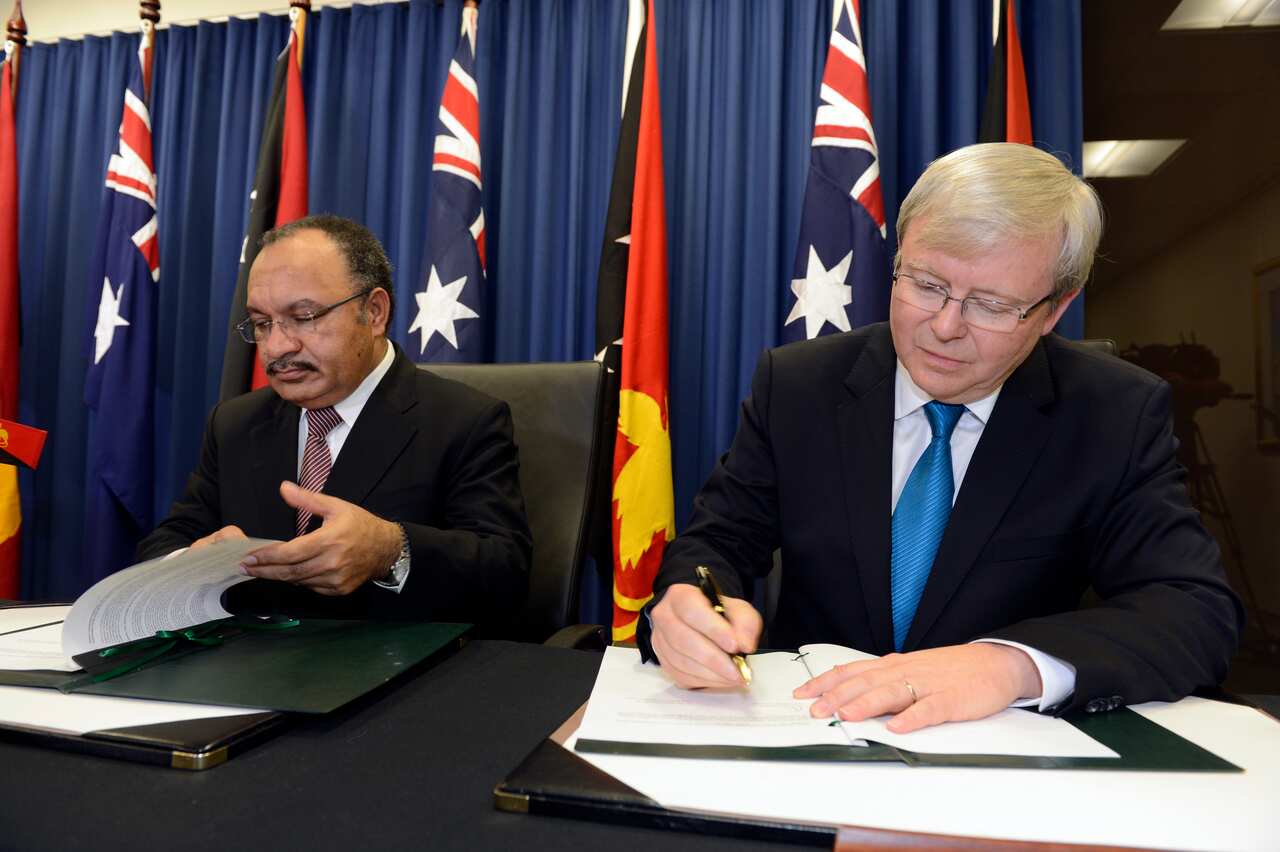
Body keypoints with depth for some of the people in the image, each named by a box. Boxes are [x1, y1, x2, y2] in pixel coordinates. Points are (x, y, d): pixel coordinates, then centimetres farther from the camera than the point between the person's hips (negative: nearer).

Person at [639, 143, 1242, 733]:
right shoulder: (793, 385, -6)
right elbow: (716, 539, -4)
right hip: (809, 730, 2)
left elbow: (1200, 611, -14)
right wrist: (686, 604, -28)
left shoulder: (1120, 416, -7)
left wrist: (1013, 663, -32)